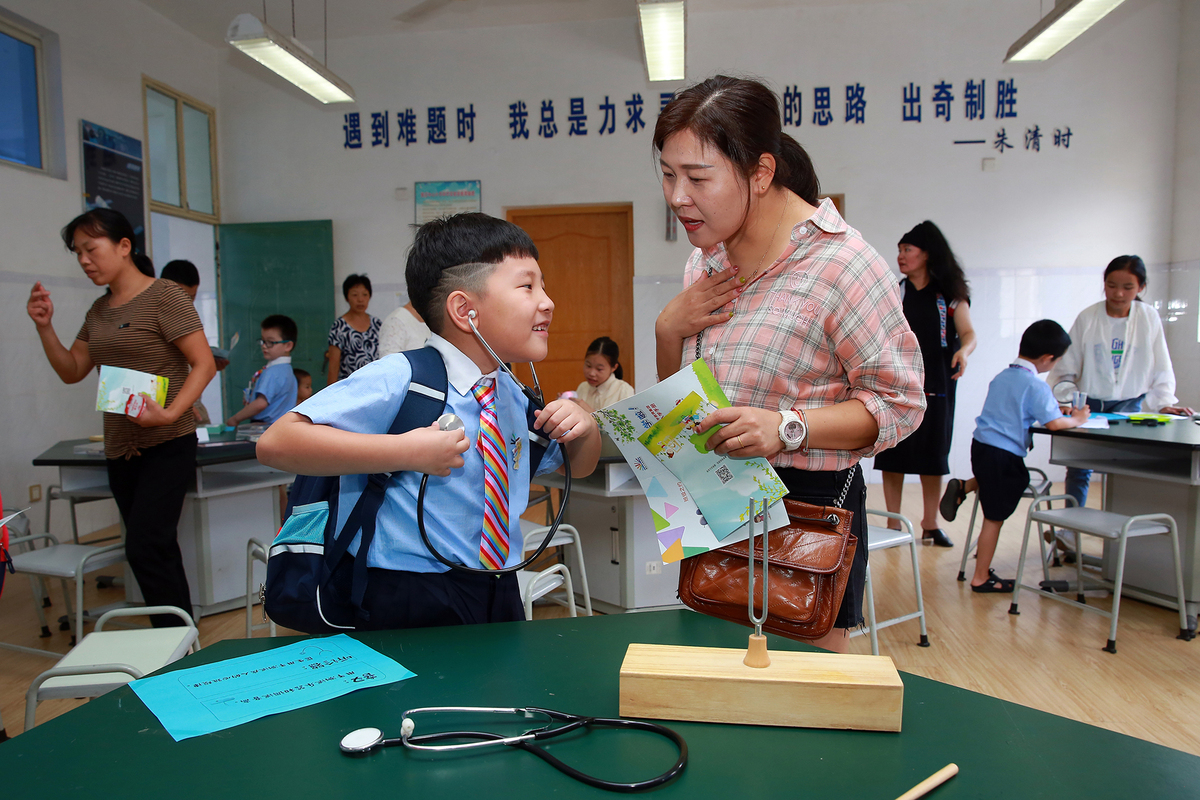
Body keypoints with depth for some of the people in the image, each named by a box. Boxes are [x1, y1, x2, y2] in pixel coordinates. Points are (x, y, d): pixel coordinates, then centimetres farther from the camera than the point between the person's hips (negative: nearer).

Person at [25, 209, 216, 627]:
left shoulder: (165, 297, -8)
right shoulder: (99, 311, 15)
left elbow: (204, 364, -14)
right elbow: (72, 371, 19)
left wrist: (170, 413, -26)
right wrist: (44, 327, 5)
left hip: (166, 446, -8)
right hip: (120, 448, 8)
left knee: (144, 549, -15)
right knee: (158, 551, 11)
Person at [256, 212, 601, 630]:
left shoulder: (510, 394, 6)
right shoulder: (400, 380, -18)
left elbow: (579, 466, 20)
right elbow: (276, 443, -25)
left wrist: (582, 426, -3)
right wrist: (405, 452, -30)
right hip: (408, 605, -6)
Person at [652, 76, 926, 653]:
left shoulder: (841, 264, -16)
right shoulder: (705, 258, 6)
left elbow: (900, 402, -13)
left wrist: (789, 427, -27)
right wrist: (668, 329, -6)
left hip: (808, 504, -6)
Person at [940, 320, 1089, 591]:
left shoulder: (1001, 376, 10)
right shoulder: (1036, 386, -14)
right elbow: (1054, 423, -18)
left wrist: (1052, 406, 27)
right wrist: (1076, 420, 1)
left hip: (980, 445, 8)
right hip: (1003, 456, -8)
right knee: (994, 518, 2)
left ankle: (962, 487, 16)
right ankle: (981, 578, 10)